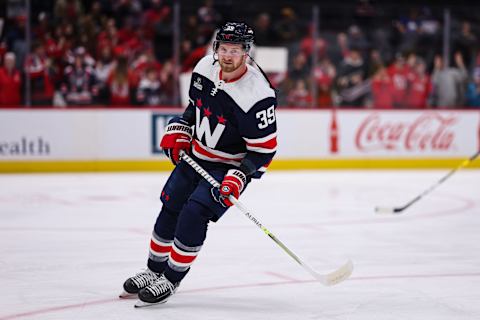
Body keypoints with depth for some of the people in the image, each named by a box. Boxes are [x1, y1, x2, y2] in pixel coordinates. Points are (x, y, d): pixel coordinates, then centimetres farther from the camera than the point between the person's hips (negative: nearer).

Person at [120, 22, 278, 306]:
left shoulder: (257, 95, -29)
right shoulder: (206, 67, -8)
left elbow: (264, 149, -23)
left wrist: (237, 178, -30)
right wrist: (178, 133, 4)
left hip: (231, 166, -7)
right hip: (195, 155, 7)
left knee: (194, 214, -18)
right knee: (170, 208, 10)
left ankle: (171, 280, -2)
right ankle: (154, 269, 29)